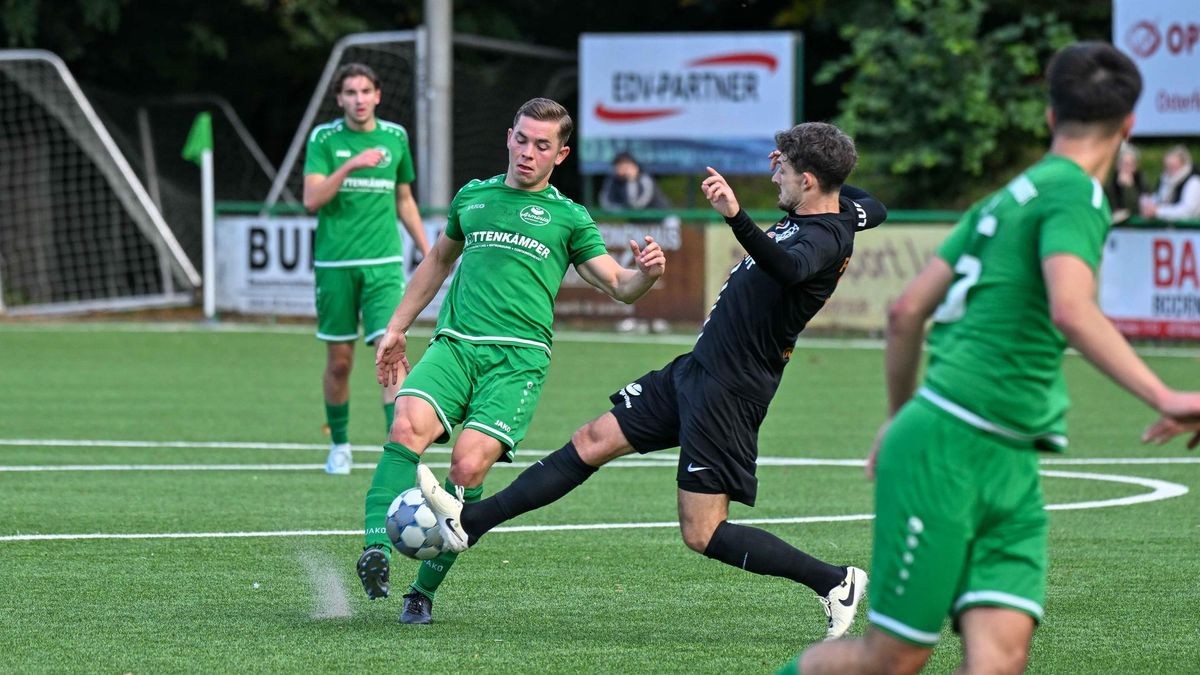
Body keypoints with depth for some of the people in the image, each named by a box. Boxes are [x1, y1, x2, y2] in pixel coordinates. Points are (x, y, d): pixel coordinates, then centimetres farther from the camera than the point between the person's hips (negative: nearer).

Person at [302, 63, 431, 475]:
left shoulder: (395, 137, 9)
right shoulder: (324, 139, 0)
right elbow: (312, 199, -11)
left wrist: (428, 253, 17)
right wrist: (350, 166, -23)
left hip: (384, 262, 1)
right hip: (335, 264, -1)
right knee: (339, 361, 5)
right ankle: (339, 445, 24)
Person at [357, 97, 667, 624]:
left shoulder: (568, 218, 14)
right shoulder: (474, 196, 21)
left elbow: (619, 287, 11)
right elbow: (439, 260, 35)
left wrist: (646, 273, -12)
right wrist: (396, 327, 34)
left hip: (518, 357, -2)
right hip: (455, 344, 2)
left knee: (470, 465, -21)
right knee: (408, 427, -27)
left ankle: (424, 589, -10)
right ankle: (377, 550, -38)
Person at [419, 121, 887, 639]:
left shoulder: (826, 237, -23)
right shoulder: (820, 214, 6)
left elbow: (788, 268, -47)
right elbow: (871, 209, 30)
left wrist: (737, 217, -61)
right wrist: (792, 166, 30)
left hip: (727, 392, -10)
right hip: (696, 368, 10)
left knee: (702, 535, -8)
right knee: (593, 441, 10)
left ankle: (836, 582, 1)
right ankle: (469, 523, 14)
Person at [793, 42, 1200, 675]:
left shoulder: (1011, 196, 17)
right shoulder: (1075, 195, -10)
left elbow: (906, 309, 21)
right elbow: (1071, 312, -28)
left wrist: (898, 418, 31)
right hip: (948, 450, -9)